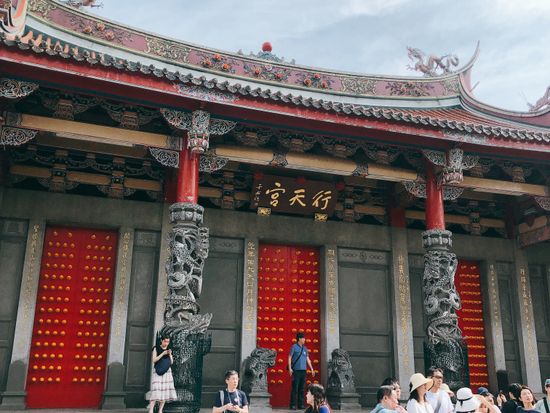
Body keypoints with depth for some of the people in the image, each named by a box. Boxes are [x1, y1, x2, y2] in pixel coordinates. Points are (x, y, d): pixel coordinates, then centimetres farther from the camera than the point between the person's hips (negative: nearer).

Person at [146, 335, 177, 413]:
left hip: (167, 371, 5)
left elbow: (171, 362, 9)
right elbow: (154, 360, -9)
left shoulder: (169, 349, 12)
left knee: (165, 391, -3)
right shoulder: (156, 348, 0)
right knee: (156, 391, -16)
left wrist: (170, 354, -8)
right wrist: (163, 353, -17)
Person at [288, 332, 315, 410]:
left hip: (303, 370, 5)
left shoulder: (305, 348, 15)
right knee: (295, 388, -5)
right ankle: (293, 405, -1)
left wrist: (312, 369, 16)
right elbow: (289, 358, -2)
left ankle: (301, 404, 12)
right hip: (296, 370, -5)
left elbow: (308, 359, 19)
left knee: (302, 388, 6)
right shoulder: (294, 347, -1)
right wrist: (290, 368, -11)